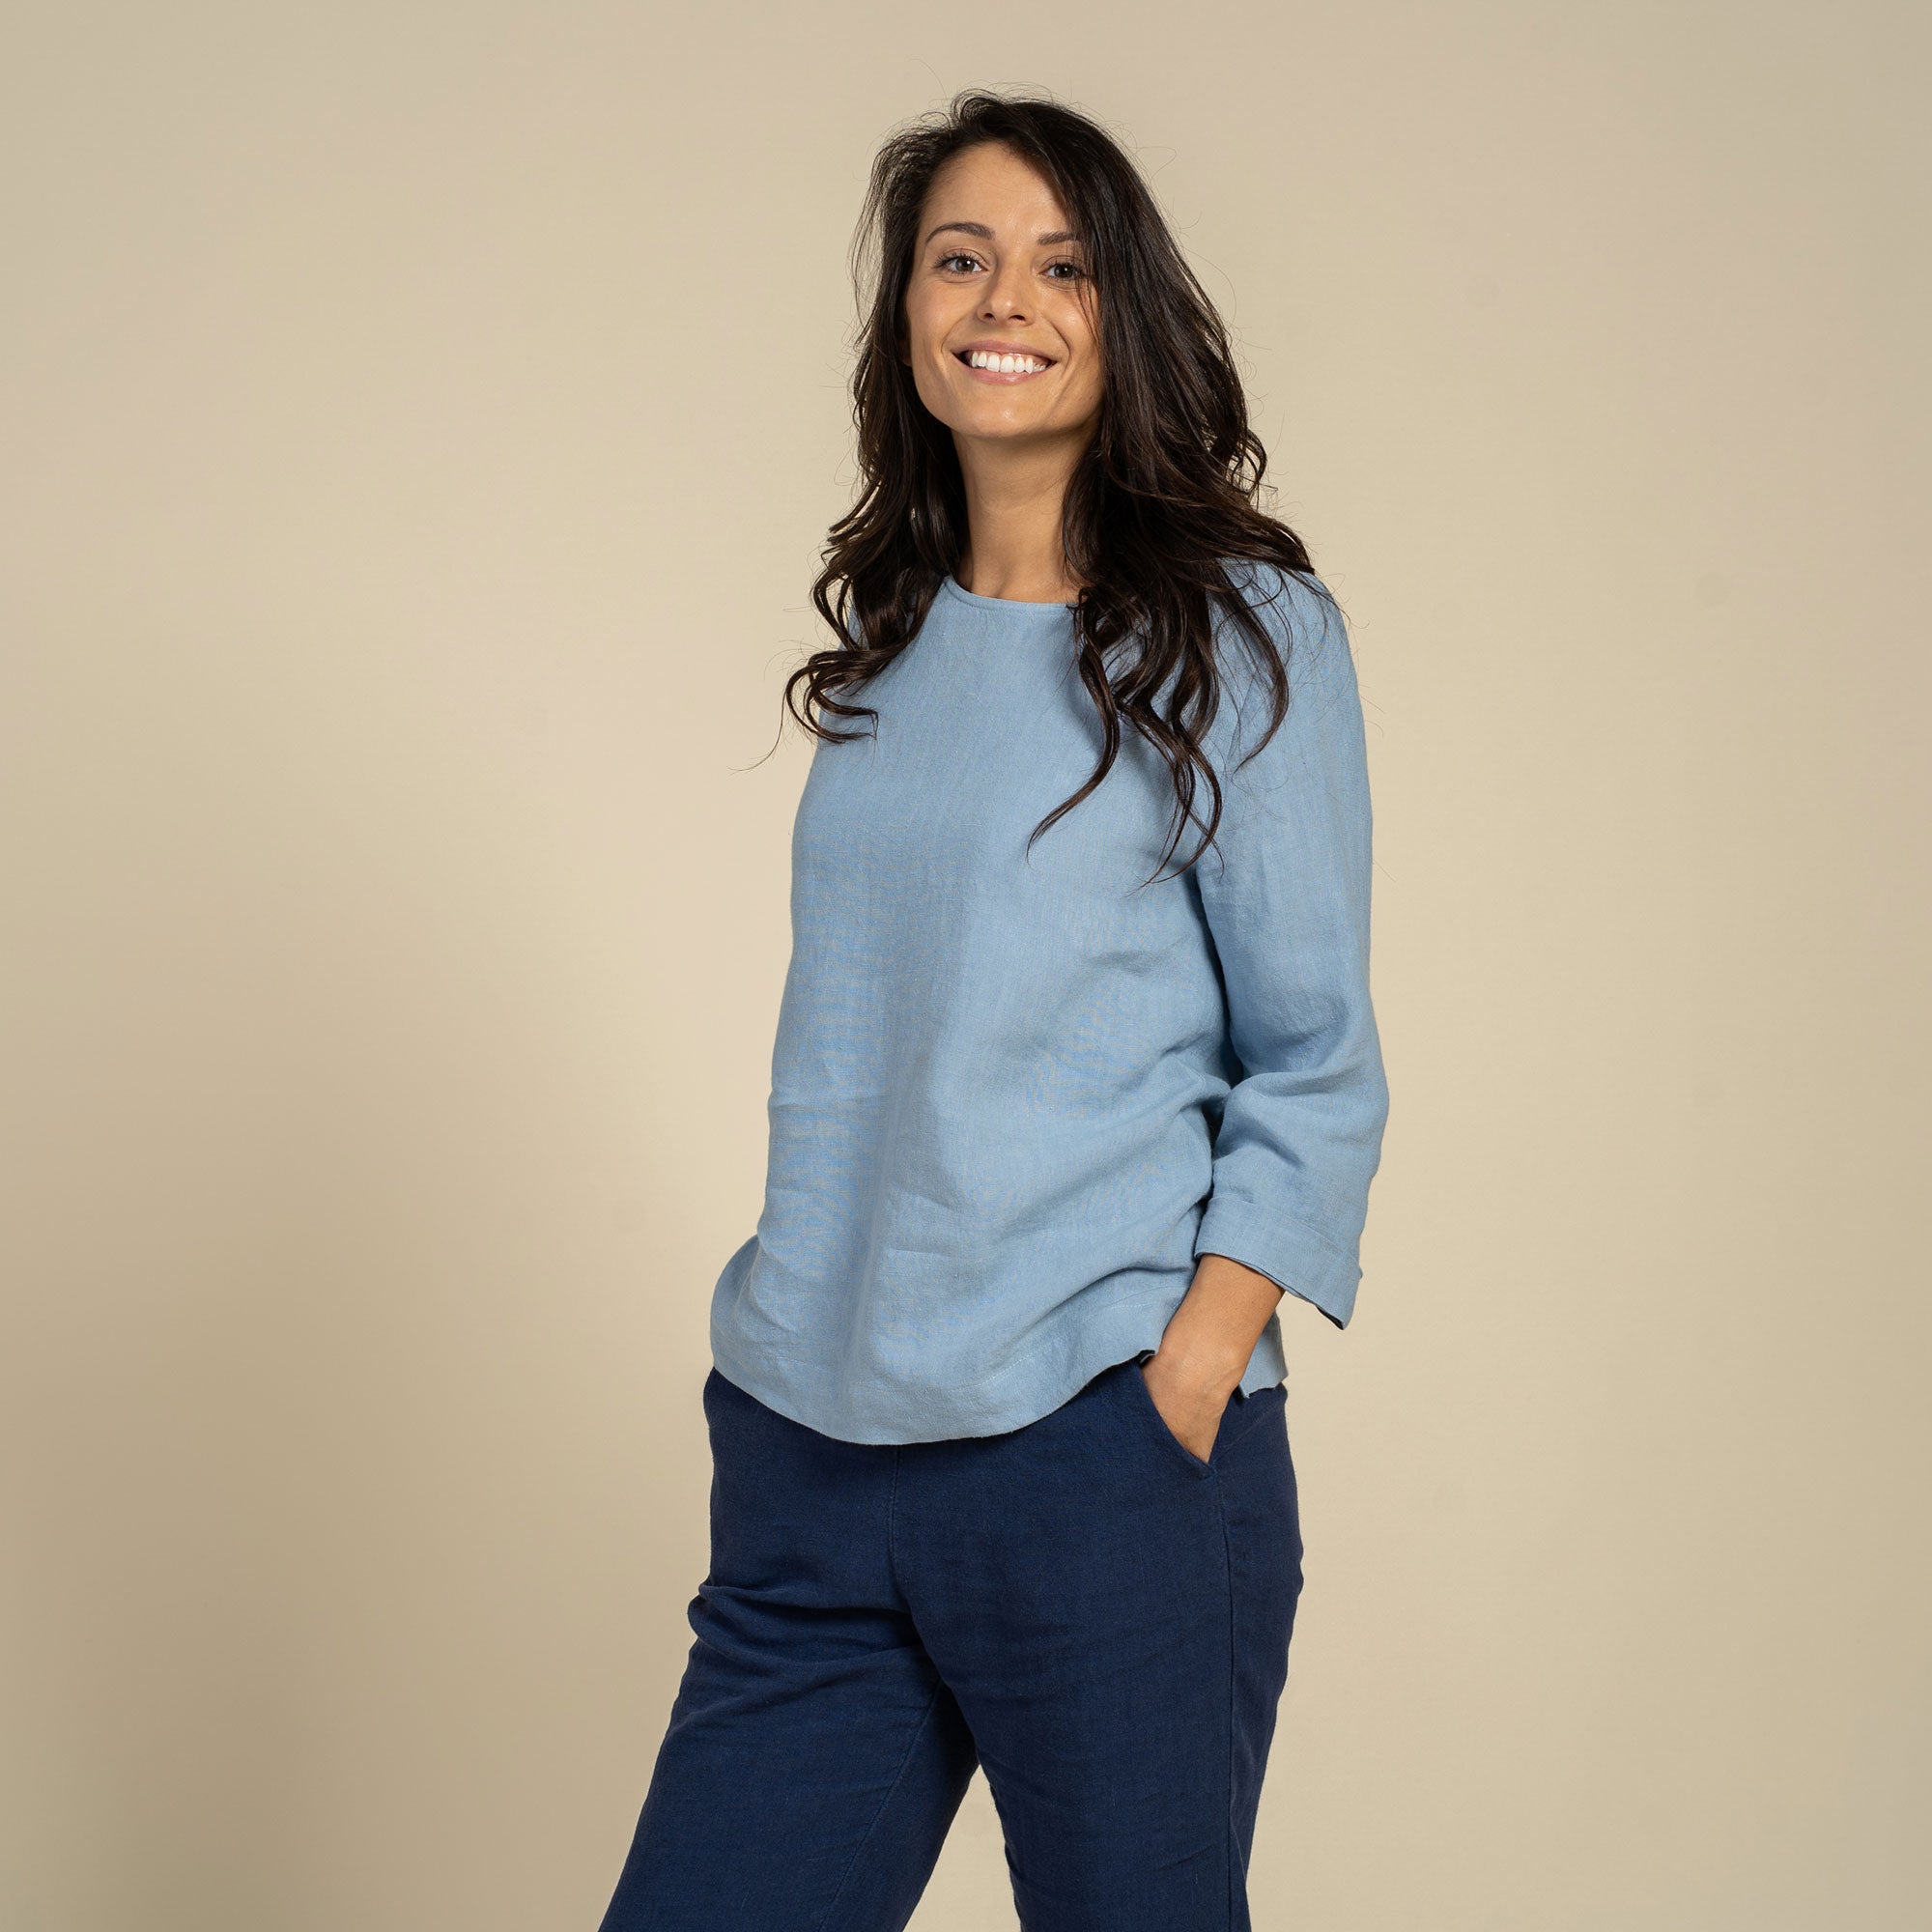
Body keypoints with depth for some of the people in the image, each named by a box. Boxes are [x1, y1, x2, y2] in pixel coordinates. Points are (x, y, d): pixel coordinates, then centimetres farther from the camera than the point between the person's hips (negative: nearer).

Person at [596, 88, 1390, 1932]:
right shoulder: (887, 651, 13)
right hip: (810, 1460, 5)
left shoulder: (1239, 631, -1)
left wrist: (1181, 1392, -13)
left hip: (1102, 1449, -5)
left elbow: (1316, 1066, -3)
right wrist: (781, 1390, 13)